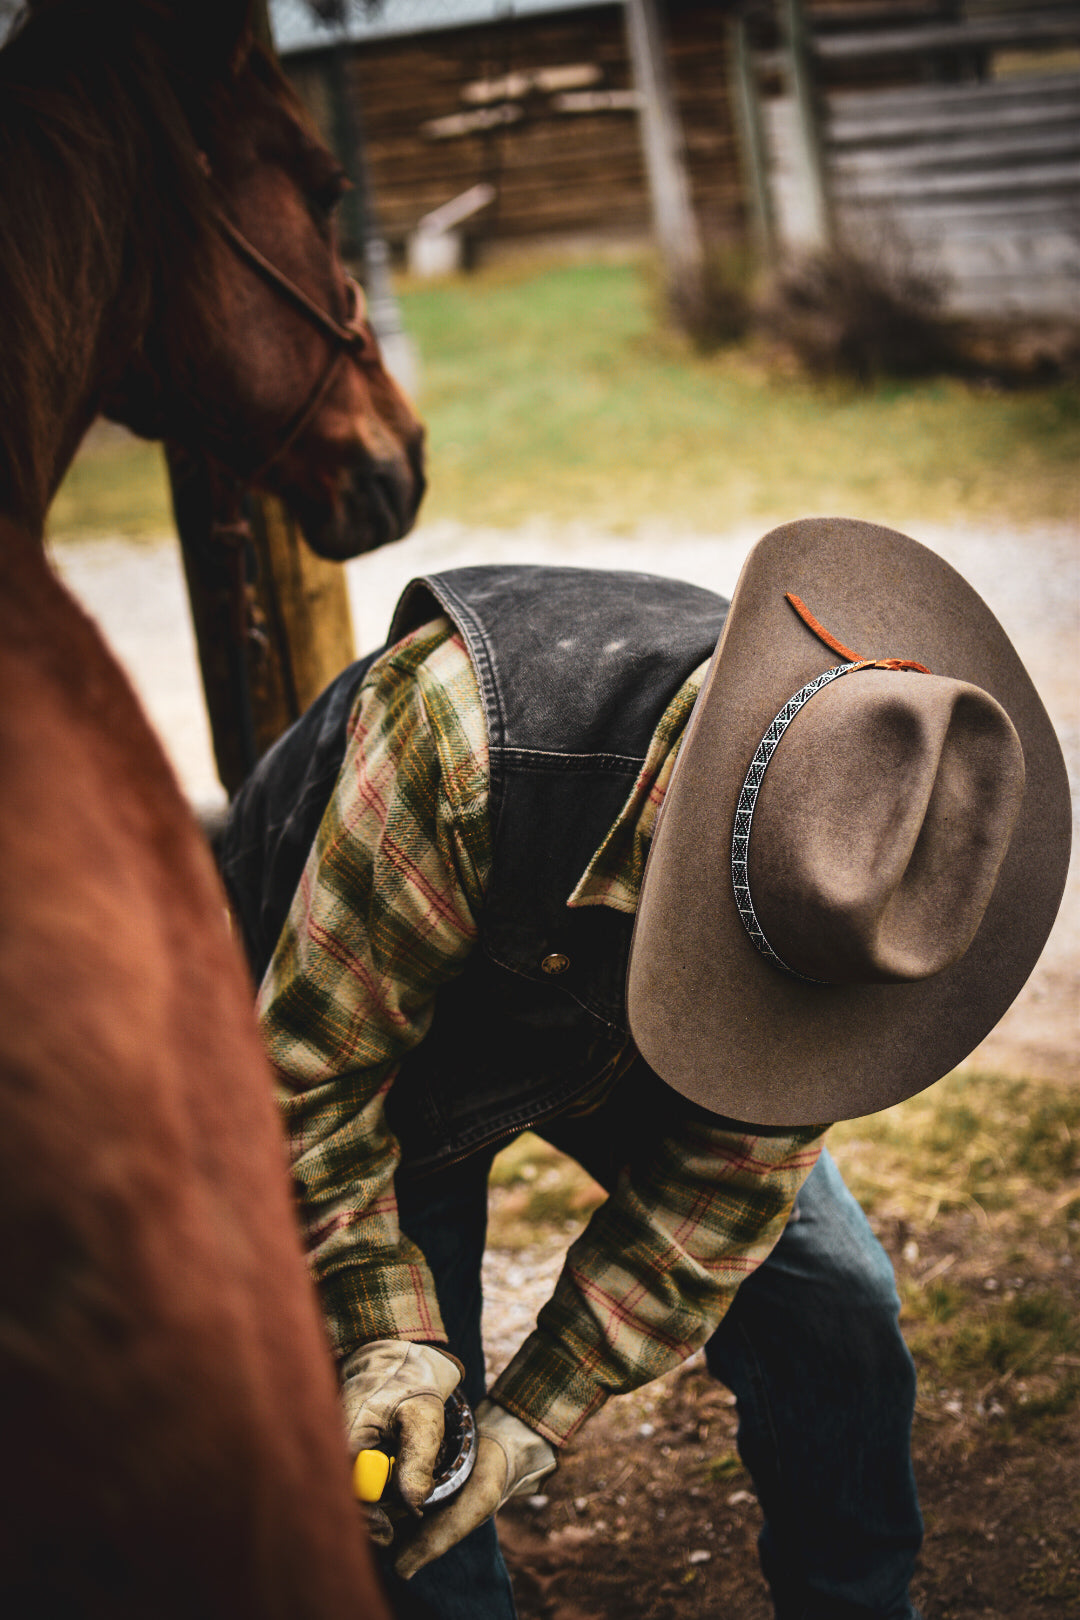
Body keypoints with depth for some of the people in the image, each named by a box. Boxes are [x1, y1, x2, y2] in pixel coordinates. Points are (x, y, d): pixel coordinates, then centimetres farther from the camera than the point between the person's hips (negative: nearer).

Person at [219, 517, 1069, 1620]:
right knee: (403, 1444, -10)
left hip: (604, 1052, 3)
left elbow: (730, 1166, -19)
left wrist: (534, 1417, -21)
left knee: (835, 1305, -1)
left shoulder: (868, 840, -29)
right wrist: (392, 1336, -33)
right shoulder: (462, 739, -44)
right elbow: (309, 1063, -30)